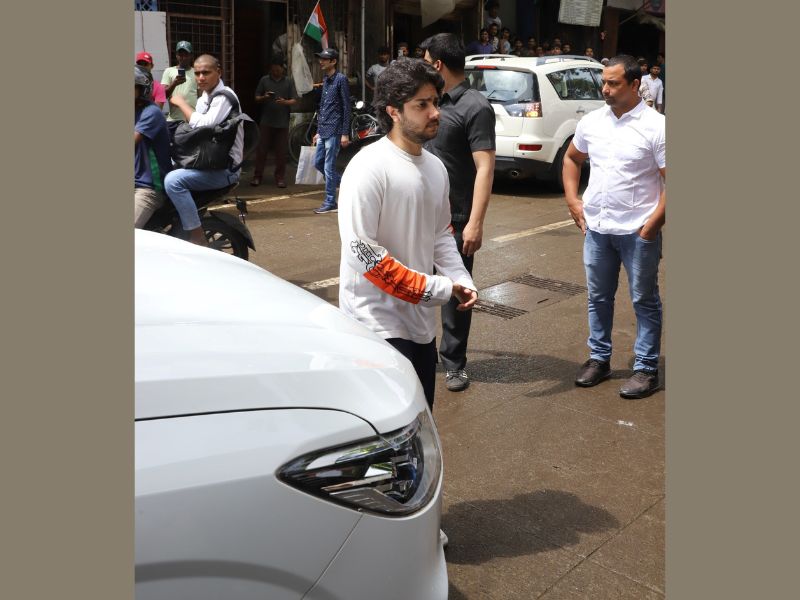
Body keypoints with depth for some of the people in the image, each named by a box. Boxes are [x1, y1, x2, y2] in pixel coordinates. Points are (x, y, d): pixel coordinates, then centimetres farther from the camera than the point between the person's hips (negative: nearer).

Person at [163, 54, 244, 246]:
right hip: (207, 162, 10)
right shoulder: (203, 99, 17)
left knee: (173, 180, -28)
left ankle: (199, 242, -25)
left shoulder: (224, 96, -12)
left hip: (224, 168, -10)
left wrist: (182, 103, -13)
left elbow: (204, 126, -26)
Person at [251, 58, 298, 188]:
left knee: (281, 151, 2)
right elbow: (257, 98, 9)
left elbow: (294, 100, 2)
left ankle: (280, 177, 11)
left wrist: (285, 102, -18)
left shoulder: (289, 81, 6)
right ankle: (257, 176, 8)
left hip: (282, 122, 0)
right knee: (261, 149, 0)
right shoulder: (264, 80, 7)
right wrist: (264, 98, -13)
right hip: (266, 121, 0)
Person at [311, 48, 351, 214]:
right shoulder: (325, 80, 16)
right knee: (318, 162, 11)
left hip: (334, 131, -9)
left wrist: (345, 133, -15)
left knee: (329, 167, -5)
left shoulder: (341, 79, -8)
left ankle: (330, 203, 4)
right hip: (323, 130, 9)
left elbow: (346, 107, -11)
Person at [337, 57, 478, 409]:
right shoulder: (369, 167, -17)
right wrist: (436, 288, -18)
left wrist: (461, 280, 1)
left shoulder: (435, 167, 9)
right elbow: (362, 251, -21)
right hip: (378, 323, -8)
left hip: (421, 321, 8)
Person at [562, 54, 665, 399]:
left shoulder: (656, 126, -11)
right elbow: (571, 158, 19)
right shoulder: (592, 122, 4)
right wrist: (572, 201, 9)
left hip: (637, 231, -5)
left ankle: (646, 369, 19)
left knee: (644, 301, 7)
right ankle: (599, 359, 30)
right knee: (598, 297, 15)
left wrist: (653, 223, -16)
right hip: (596, 228, 5)